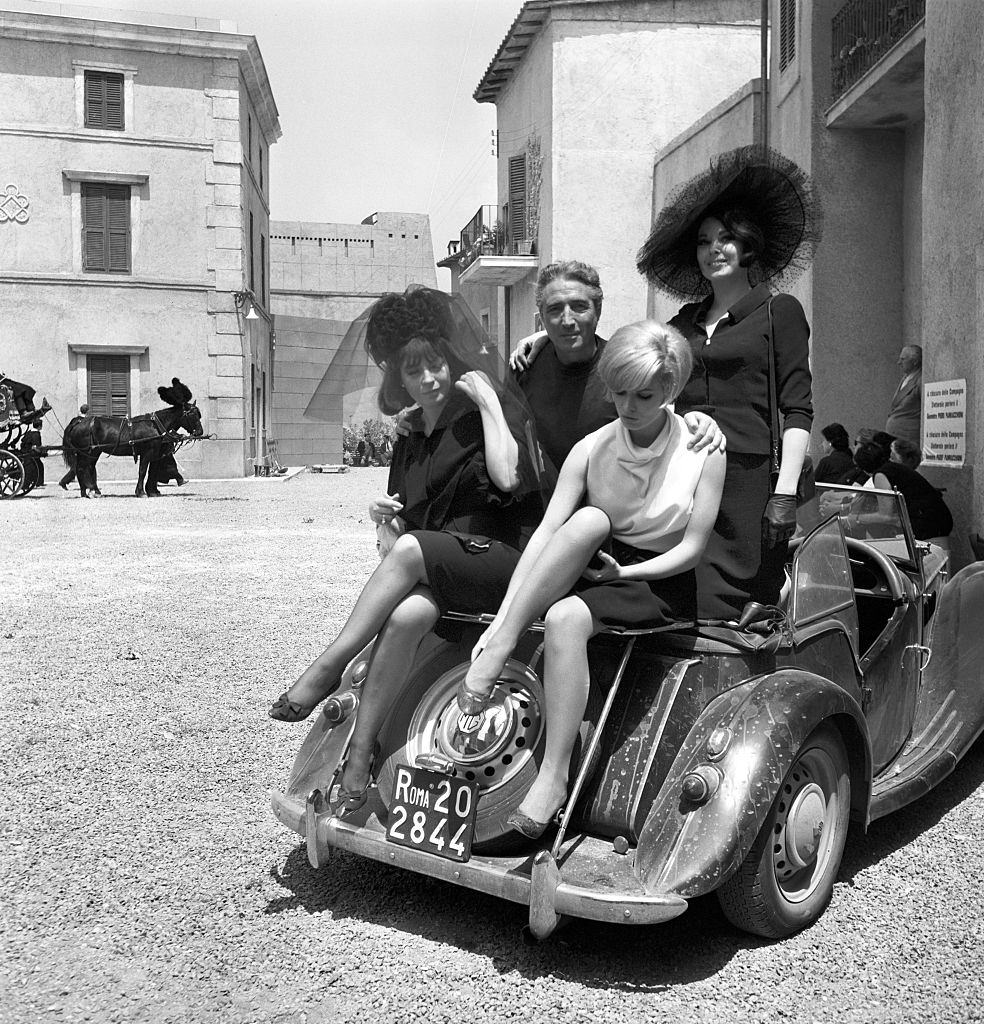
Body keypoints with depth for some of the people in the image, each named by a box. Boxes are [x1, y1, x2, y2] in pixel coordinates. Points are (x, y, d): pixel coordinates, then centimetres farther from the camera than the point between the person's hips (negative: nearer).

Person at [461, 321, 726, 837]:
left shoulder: (703, 450, -9)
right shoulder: (590, 449, -3)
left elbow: (693, 546, -6)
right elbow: (546, 532, -13)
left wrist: (627, 571, -19)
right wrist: (500, 619, -22)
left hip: (663, 583, -3)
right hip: (595, 566, 3)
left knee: (565, 618, -34)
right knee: (588, 520, -32)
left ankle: (552, 775, -31)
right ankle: (499, 642, -33)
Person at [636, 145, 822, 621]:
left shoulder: (779, 311, 6)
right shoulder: (686, 320, 20)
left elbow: (797, 410, 0)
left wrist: (785, 492, -10)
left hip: (748, 480, -4)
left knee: (746, 617, -8)